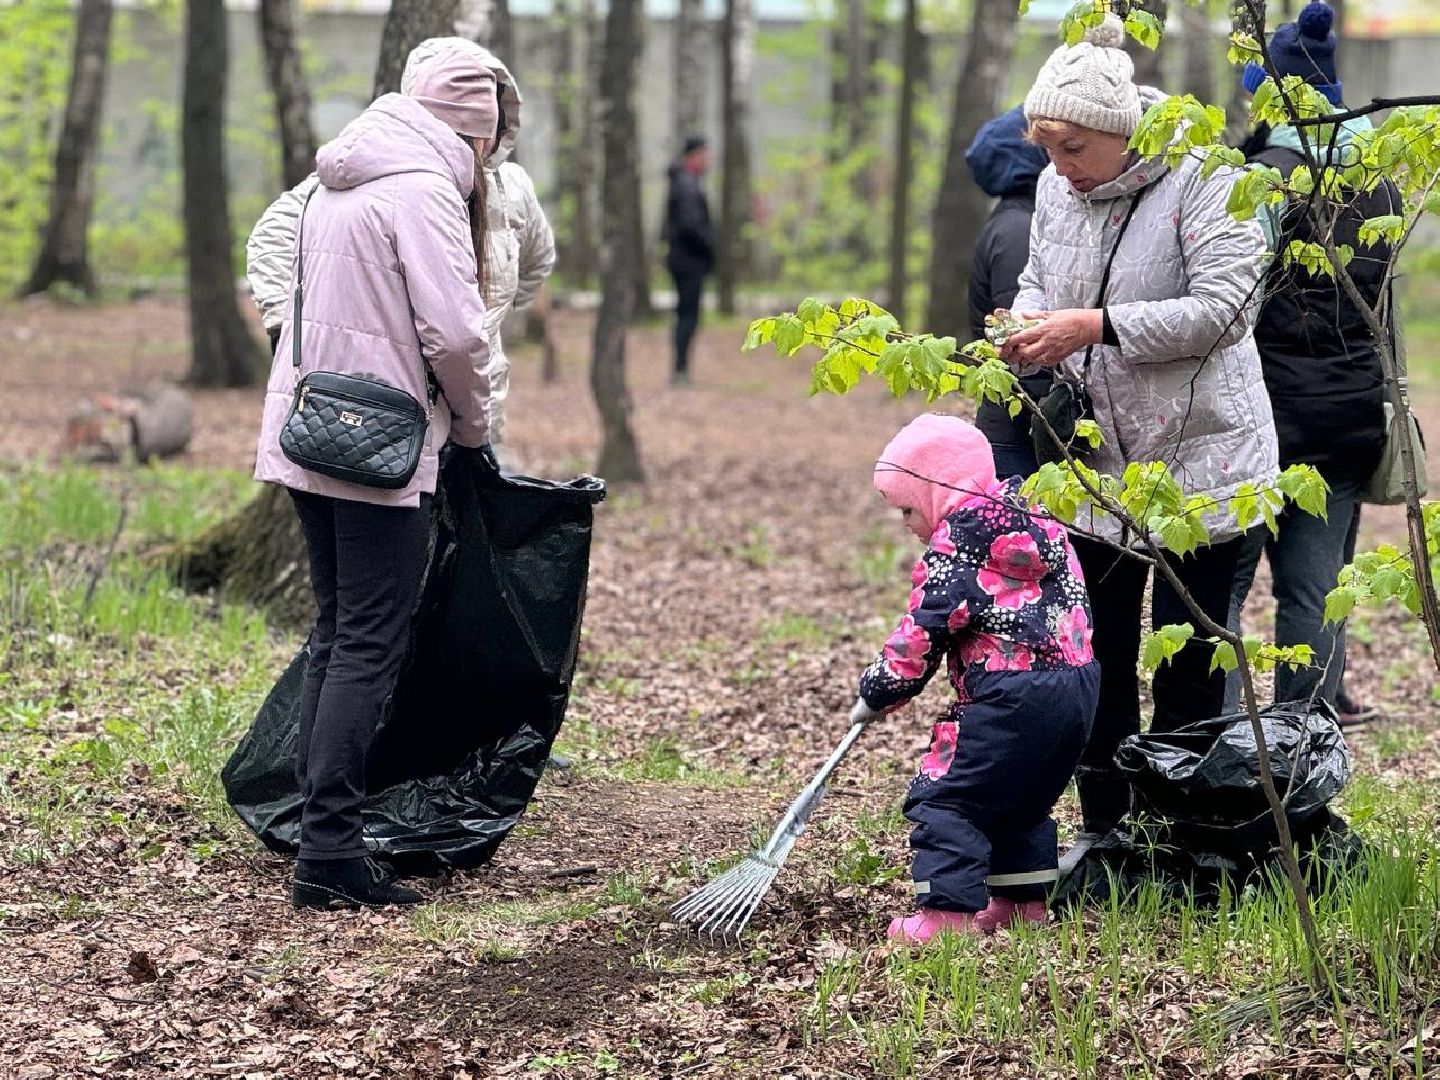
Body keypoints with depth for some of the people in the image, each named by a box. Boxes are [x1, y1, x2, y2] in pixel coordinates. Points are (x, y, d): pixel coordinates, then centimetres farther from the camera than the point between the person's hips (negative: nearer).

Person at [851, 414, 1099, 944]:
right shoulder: (1032, 518, 17)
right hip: (1079, 680, 10)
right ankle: (1024, 900, 27)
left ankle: (951, 909, -9)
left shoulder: (956, 544, -9)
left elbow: (922, 633, -9)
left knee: (943, 796, -4)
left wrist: (877, 692, 6)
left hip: (1015, 693, -9)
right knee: (1022, 800, 24)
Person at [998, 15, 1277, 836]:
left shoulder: (1203, 181, -16)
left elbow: (1219, 309, -23)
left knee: (1188, 661, 2)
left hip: (1198, 460, -6)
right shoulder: (1056, 188, 4)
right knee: (1097, 654, 9)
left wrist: (1094, 326, -26)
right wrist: (1030, 321, -5)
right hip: (1094, 461, 6)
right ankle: (1102, 825, 20)